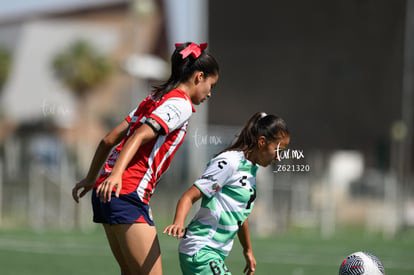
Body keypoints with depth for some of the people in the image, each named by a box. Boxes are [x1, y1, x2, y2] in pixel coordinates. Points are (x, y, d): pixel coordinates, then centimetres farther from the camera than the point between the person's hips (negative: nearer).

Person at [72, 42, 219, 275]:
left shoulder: (154, 99, 21)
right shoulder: (181, 104, -6)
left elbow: (109, 139, 22)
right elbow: (140, 137, -20)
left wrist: (92, 179, 27)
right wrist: (116, 174, -32)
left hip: (106, 192, 10)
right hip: (128, 195, -10)